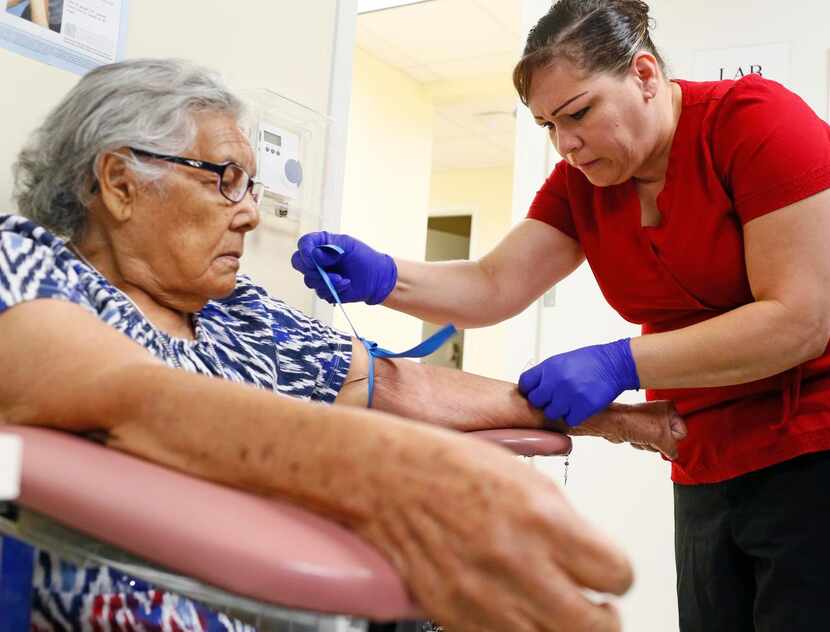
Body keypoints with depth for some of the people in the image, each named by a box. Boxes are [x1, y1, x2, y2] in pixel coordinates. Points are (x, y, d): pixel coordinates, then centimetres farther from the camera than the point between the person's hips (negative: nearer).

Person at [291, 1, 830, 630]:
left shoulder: (758, 119, -15)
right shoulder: (581, 180, 3)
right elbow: (493, 288, -3)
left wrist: (618, 365, -25)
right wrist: (380, 278, -20)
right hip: (707, 473, 5)